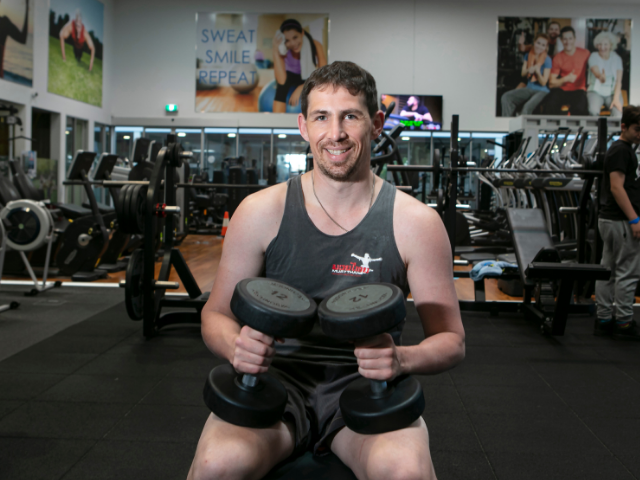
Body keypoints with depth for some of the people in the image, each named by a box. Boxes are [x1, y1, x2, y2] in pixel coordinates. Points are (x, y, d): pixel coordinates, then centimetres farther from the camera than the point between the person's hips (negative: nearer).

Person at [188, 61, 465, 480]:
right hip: (277, 375, 1)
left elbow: (451, 340, 1)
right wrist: (235, 346, -18)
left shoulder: (415, 222, -5)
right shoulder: (261, 212, -3)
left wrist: (403, 359, -22)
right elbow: (216, 313, 6)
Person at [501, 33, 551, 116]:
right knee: (506, 98, -15)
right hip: (529, 89, 6)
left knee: (528, 106, -35)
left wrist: (537, 71, -28)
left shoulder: (547, 60, -9)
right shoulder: (528, 55, 7)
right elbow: (523, 74, 7)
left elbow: (543, 82, -10)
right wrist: (528, 71, -16)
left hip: (542, 91, -6)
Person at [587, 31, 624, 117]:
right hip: (596, 91, -1)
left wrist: (616, 98, -20)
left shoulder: (617, 58, 3)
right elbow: (596, 72, -22)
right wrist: (601, 77, -48)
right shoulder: (593, 57, -2)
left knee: (617, 113, -29)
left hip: (613, 92, 1)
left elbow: (618, 81, -5)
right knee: (593, 111, -33)